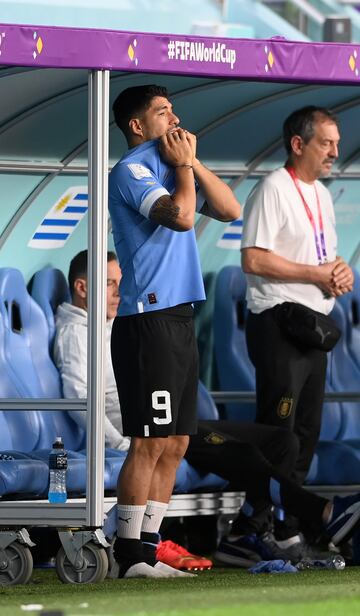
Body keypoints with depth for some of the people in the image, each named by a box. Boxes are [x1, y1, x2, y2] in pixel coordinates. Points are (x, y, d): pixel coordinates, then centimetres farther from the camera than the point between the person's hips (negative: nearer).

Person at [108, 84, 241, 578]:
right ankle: (130, 556, -8)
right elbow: (180, 215, -23)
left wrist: (192, 162, 7)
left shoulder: (171, 168, 19)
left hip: (179, 319, 9)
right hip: (148, 320, -9)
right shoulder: (131, 171, -8)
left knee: (175, 444, 7)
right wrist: (183, 165, -7)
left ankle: (148, 549, 10)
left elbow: (230, 210, 15)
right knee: (150, 441, -10)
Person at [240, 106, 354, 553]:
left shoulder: (321, 194, 17)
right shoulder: (273, 189, -11)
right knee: (277, 432, -9)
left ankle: (289, 525, 19)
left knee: (306, 431, 12)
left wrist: (341, 270, 2)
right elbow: (253, 260, -19)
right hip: (279, 323, -9)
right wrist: (315, 274, -16)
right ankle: (269, 530, -7)